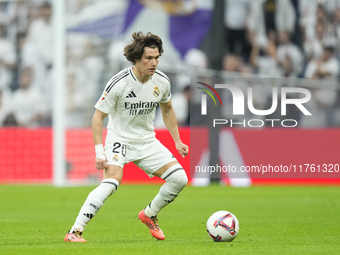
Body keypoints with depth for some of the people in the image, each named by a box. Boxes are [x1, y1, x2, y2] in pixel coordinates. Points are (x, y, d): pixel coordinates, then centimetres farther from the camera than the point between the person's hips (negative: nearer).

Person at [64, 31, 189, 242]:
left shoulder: (162, 81, -5)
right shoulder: (119, 83, -21)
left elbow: (167, 110, 16)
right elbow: (98, 116, -15)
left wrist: (177, 141, 14)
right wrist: (99, 151, -23)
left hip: (147, 142, 6)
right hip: (119, 139, -6)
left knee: (179, 178, -7)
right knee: (112, 181, -31)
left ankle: (149, 215, 19)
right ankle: (75, 231, -29)